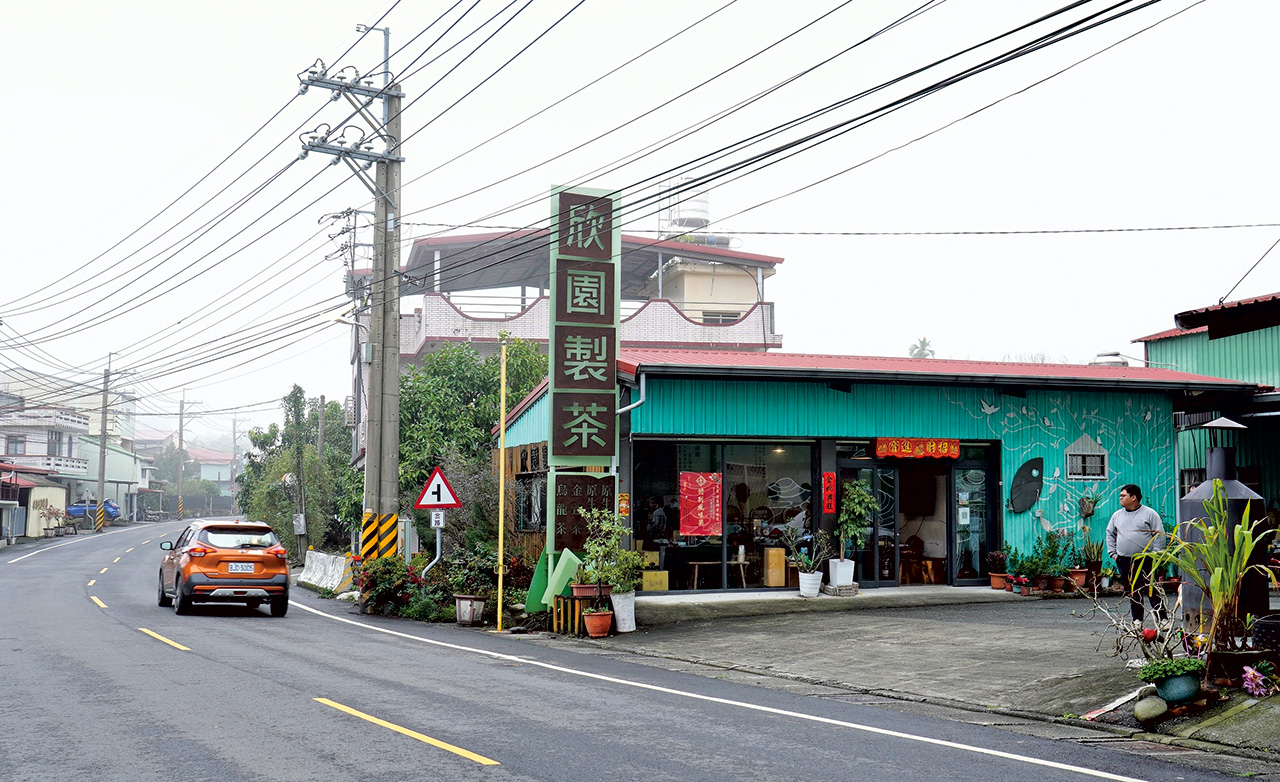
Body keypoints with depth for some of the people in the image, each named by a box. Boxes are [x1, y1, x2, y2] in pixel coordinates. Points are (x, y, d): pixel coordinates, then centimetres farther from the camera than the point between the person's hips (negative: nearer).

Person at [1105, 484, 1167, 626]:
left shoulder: (1149, 514, -1)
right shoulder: (1117, 515, 14)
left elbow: (1159, 535, -2)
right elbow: (1110, 534, 22)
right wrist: (1113, 553, 12)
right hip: (1124, 561, 5)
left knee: (1152, 591, -7)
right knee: (1132, 591, 8)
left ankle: (1162, 619, -3)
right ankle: (1137, 619, 15)